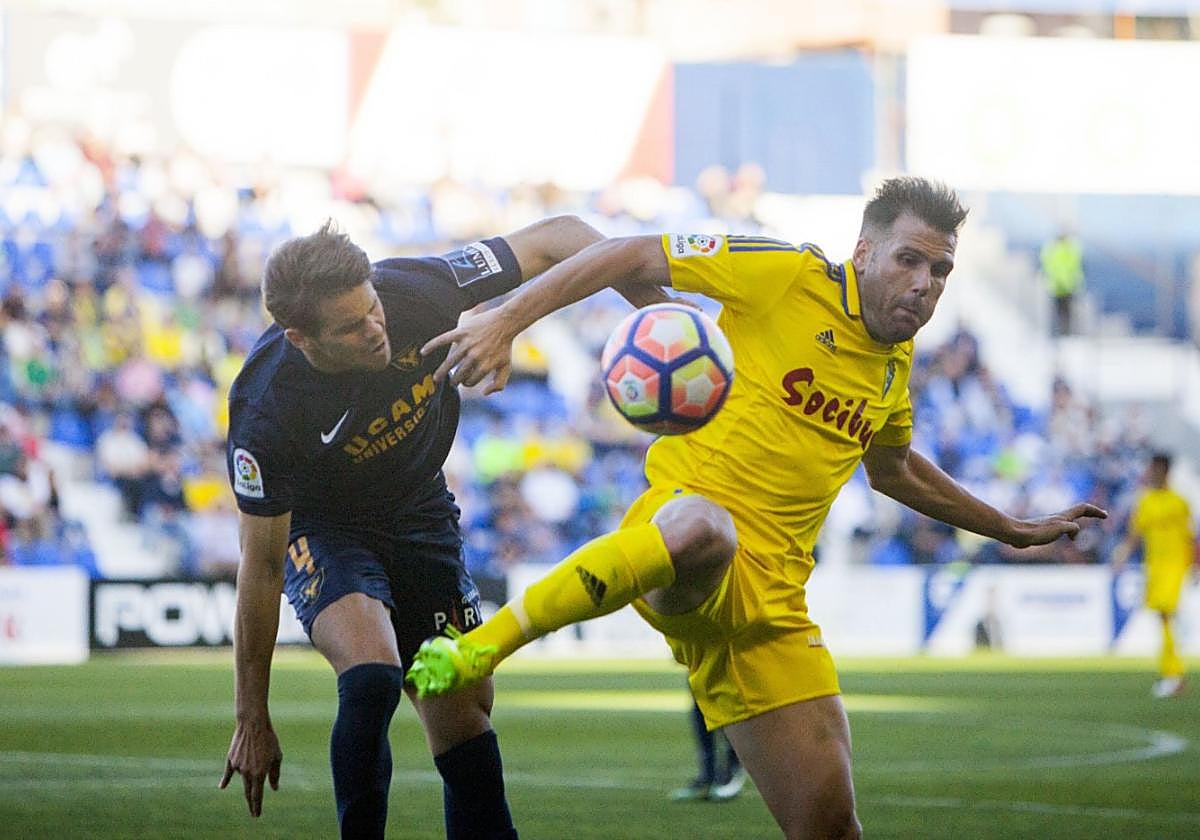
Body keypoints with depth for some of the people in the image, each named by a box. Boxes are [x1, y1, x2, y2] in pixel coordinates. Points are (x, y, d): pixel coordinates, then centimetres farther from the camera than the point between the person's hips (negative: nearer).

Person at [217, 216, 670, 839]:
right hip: (322, 527, -4)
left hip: (422, 517, 4)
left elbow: (555, 240, -14)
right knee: (371, 674, -31)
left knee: (464, 711, 2)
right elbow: (261, 566, -23)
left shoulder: (417, 291, -27)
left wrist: (655, 304, -26)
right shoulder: (264, 413, -33)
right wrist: (253, 722, -18)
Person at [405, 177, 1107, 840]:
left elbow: (893, 470, 39)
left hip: (772, 604, 7)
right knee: (702, 527, -46)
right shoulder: (791, 276, -4)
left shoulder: (895, 365, 18)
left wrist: (1012, 530, 45)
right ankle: (481, 648, -35)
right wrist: (505, 323, -15)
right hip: (681, 518, -7)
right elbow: (630, 256, -4)